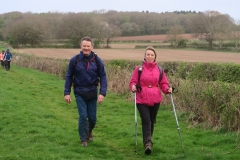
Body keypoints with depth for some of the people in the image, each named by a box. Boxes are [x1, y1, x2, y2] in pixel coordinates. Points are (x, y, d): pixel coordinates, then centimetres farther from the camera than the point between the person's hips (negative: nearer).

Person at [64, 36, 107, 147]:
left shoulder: (97, 60, -6)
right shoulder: (74, 60, -7)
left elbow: (103, 77, -5)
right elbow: (69, 77, 0)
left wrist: (102, 93, -15)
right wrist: (67, 93, -4)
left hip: (92, 93, 1)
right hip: (80, 93, -1)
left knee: (92, 117, 8)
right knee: (83, 116, -6)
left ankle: (89, 131, 39)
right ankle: (83, 139, 12)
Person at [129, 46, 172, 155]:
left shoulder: (159, 69, 5)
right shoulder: (139, 68, -3)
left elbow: (163, 84, 9)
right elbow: (133, 82, 0)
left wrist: (167, 89, -11)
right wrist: (133, 87, -21)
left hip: (155, 100, 3)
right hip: (142, 100, -3)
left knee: (152, 121, 14)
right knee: (146, 120, -14)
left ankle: (148, 140, 33)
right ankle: (147, 143, -14)